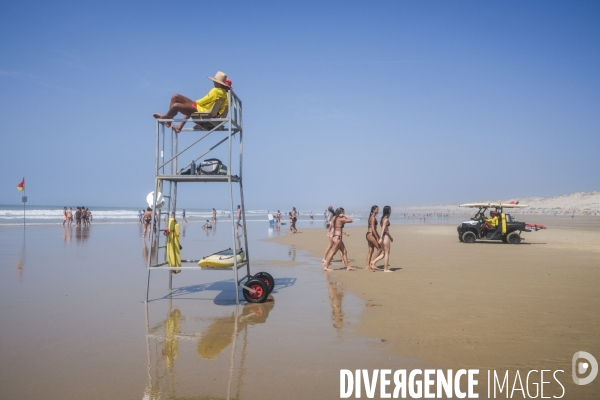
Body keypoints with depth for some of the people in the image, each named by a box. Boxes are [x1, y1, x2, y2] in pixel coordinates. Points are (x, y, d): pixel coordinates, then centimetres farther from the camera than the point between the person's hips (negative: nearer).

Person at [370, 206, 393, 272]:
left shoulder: (383, 218, 15)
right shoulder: (386, 219, -13)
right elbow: (383, 229, -21)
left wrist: (390, 237, 31)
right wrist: (381, 238, -27)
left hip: (385, 236, 9)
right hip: (385, 237, -9)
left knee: (384, 253, 16)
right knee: (387, 253, -1)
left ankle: (374, 262, 8)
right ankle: (386, 269, 3)